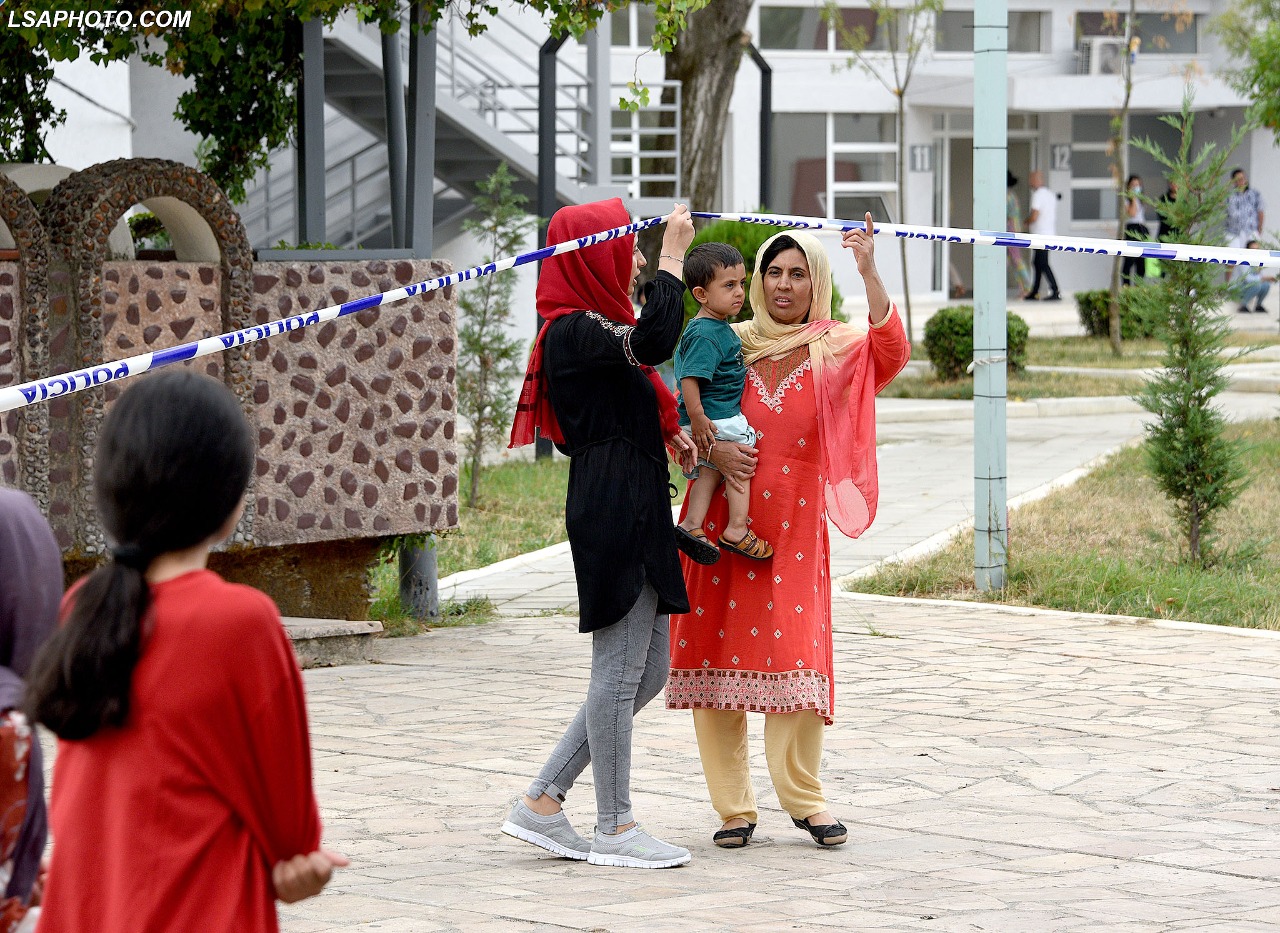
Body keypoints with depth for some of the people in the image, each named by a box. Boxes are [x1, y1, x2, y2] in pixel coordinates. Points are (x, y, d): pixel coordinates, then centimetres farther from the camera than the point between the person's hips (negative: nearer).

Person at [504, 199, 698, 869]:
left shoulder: (594, 326, 19)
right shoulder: (573, 330, -12)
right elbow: (654, 343, -30)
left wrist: (664, 434, 13)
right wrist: (673, 254, -22)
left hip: (633, 511, 11)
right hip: (613, 508, -11)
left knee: (646, 672, 12)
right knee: (621, 670, -4)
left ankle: (543, 801, 15)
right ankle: (615, 828, 5)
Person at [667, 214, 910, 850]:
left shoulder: (835, 351, 3)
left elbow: (891, 353, -17)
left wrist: (869, 274, -27)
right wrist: (710, 450, -10)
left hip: (794, 530, -2)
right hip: (721, 525, 2)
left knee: (797, 656, -7)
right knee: (718, 650, 0)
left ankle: (804, 798, 10)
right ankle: (733, 807, 9)